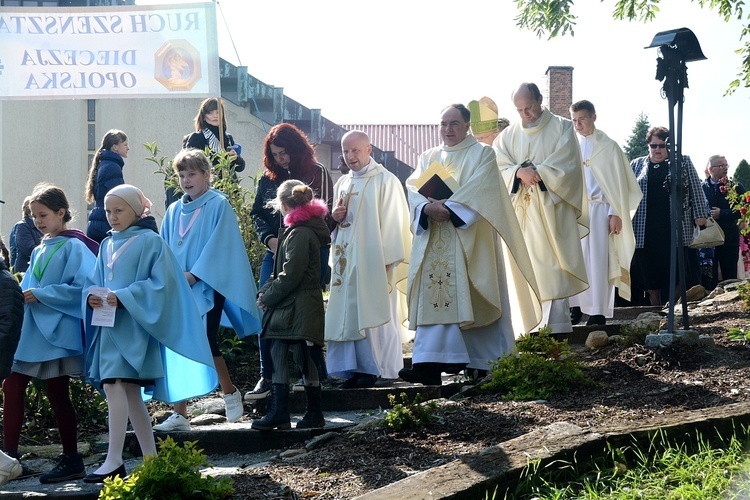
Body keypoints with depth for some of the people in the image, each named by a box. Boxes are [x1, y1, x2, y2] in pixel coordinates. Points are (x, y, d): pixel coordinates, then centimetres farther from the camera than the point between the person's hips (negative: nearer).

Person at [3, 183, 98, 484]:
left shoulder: (73, 247, -9)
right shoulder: (40, 251, 13)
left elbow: (82, 287, -19)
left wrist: (41, 295, -18)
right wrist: (25, 295, -2)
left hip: (57, 332, -8)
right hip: (31, 331, 8)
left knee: (57, 394, -1)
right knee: (12, 387, 3)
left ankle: (72, 461, 11)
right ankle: (9, 454, 11)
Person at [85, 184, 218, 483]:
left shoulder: (150, 242, -5)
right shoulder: (107, 246, 16)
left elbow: (160, 282, -13)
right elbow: (94, 282, 17)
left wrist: (123, 296, -20)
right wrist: (92, 295, -7)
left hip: (133, 325, -8)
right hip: (110, 326, 8)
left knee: (114, 386, -17)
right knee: (130, 394, 10)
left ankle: (114, 461, -16)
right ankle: (151, 458, 17)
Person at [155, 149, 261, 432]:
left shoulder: (218, 206, -1)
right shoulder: (174, 211, 15)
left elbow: (220, 246, -10)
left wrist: (194, 275, -15)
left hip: (207, 288, -5)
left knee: (206, 343, -9)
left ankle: (230, 393, 18)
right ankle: (180, 416, 4)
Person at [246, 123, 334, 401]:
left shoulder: (317, 173, 0)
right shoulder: (268, 177, 12)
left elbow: (325, 215, -3)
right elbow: (257, 213, 13)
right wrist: (270, 239, -4)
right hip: (276, 251, 4)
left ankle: (315, 371, 13)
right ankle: (267, 376, -2)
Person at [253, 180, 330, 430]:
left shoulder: (300, 234, -16)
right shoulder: (293, 231, 15)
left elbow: (290, 276, -19)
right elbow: (280, 270, 17)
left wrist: (267, 297, -9)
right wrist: (265, 292, 4)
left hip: (300, 308, -10)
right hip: (286, 308, 10)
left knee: (304, 358, -2)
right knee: (278, 355, 8)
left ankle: (314, 413, 5)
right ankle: (278, 412, 11)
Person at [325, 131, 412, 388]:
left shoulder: (385, 181, -3)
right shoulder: (342, 183, 16)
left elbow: (393, 221, -8)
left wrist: (388, 259, -14)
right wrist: (334, 217, 0)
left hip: (373, 258, -6)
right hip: (345, 259, 6)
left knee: (373, 312, -5)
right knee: (347, 312, 3)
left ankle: (374, 367, 1)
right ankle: (354, 369, 6)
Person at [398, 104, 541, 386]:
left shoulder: (482, 154, 6)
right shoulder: (428, 158, 19)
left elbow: (479, 189, -10)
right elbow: (413, 188, 5)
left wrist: (449, 207, -22)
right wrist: (427, 207, -17)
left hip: (468, 238, -4)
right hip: (432, 241, 4)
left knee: (463, 297, -7)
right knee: (434, 299, -7)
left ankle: (487, 362, 2)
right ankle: (430, 365, -14)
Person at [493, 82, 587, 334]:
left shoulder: (561, 128, 4)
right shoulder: (508, 135, 14)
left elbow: (566, 166, -6)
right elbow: (499, 169, 3)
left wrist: (534, 172, -11)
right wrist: (520, 172, -16)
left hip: (551, 212, -3)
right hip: (521, 214, 3)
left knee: (552, 271, -9)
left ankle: (557, 331, -9)